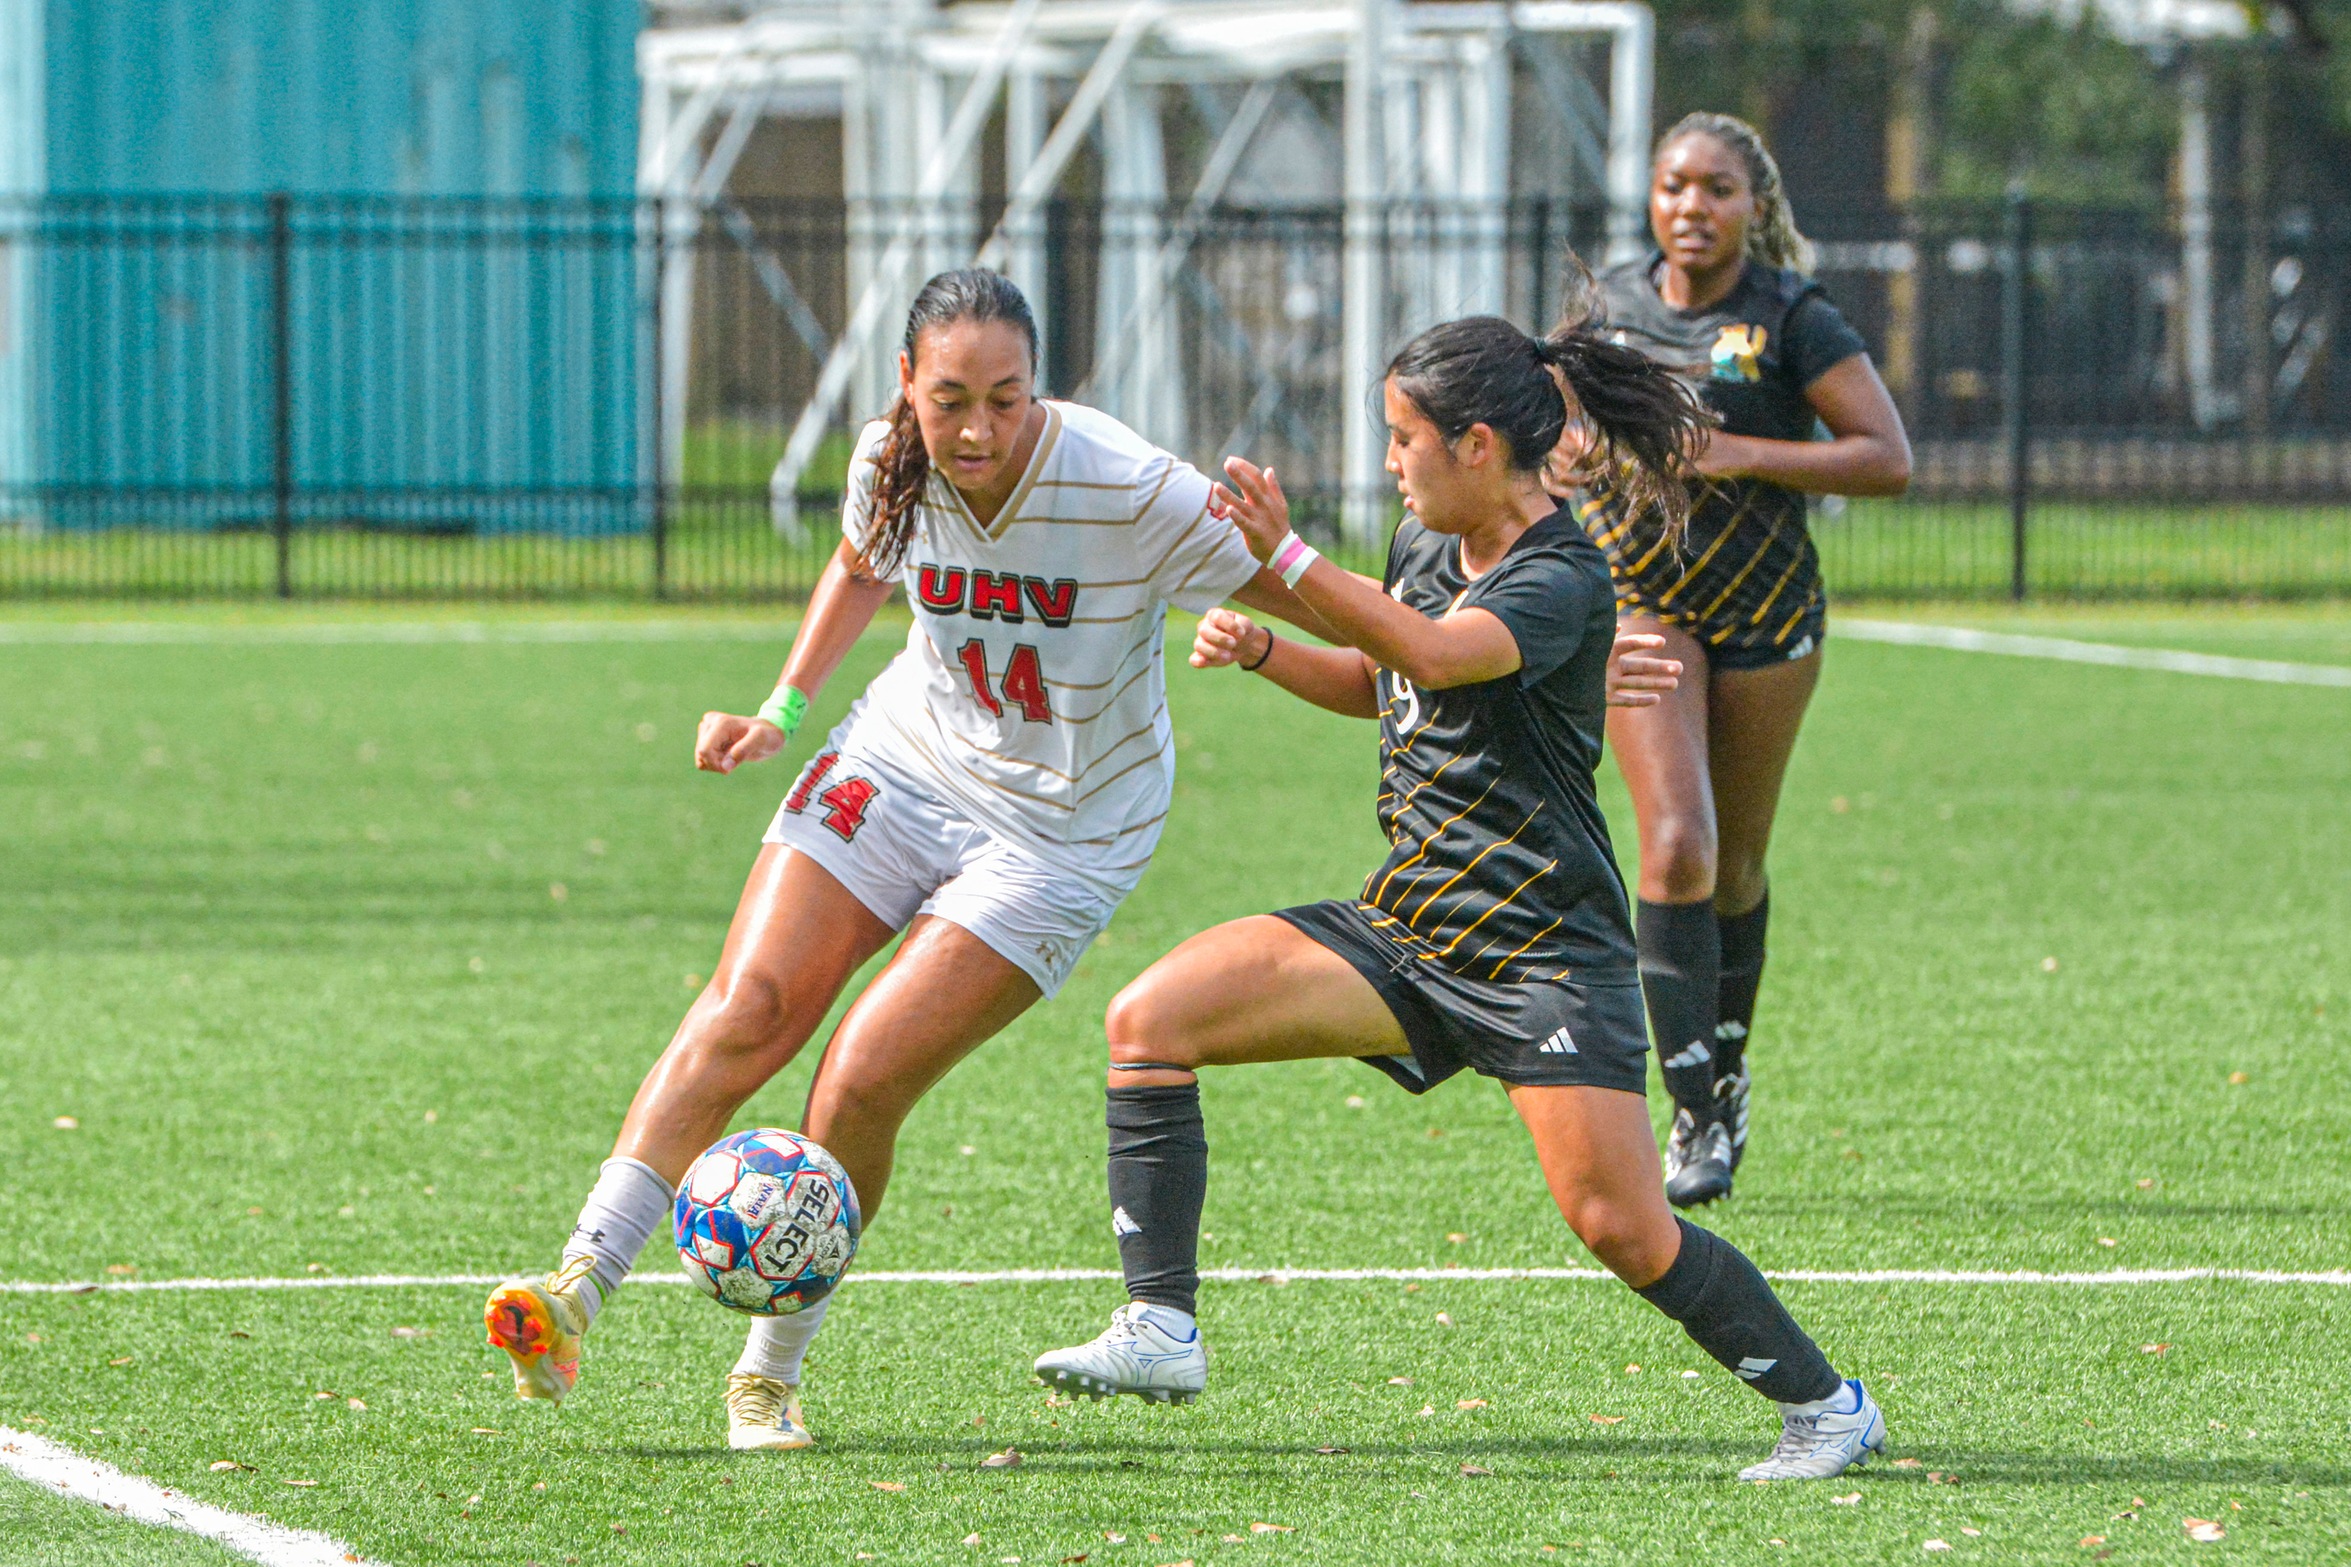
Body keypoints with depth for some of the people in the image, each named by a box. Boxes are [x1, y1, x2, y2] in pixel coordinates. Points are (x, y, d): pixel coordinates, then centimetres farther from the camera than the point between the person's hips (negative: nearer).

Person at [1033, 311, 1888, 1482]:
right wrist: (1262, 651, 9)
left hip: (1543, 946, -8)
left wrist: (1287, 561, -46)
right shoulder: (1425, 545, 9)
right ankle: (1160, 1331, -7)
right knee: (1149, 1018, -7)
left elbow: (1439, 655, -37)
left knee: (1624, 1230, -13)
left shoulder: (1561, 578, -17)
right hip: (1406, 925, 8)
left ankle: (1827, 1406, 8)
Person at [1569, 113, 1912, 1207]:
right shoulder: (1612, 303, 3)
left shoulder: (1792, 318, -9)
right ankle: (1693, 1116, -14)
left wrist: (1739, 453, -21)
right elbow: (1565, 437, 20)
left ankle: (1726, 1072, 36)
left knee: (1736, 867, 10)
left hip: (1767, 613, -1)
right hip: (1639, 601, 1)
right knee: (1676, 843, -17)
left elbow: (1887, 457, -13)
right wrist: (1588, 446, -4)